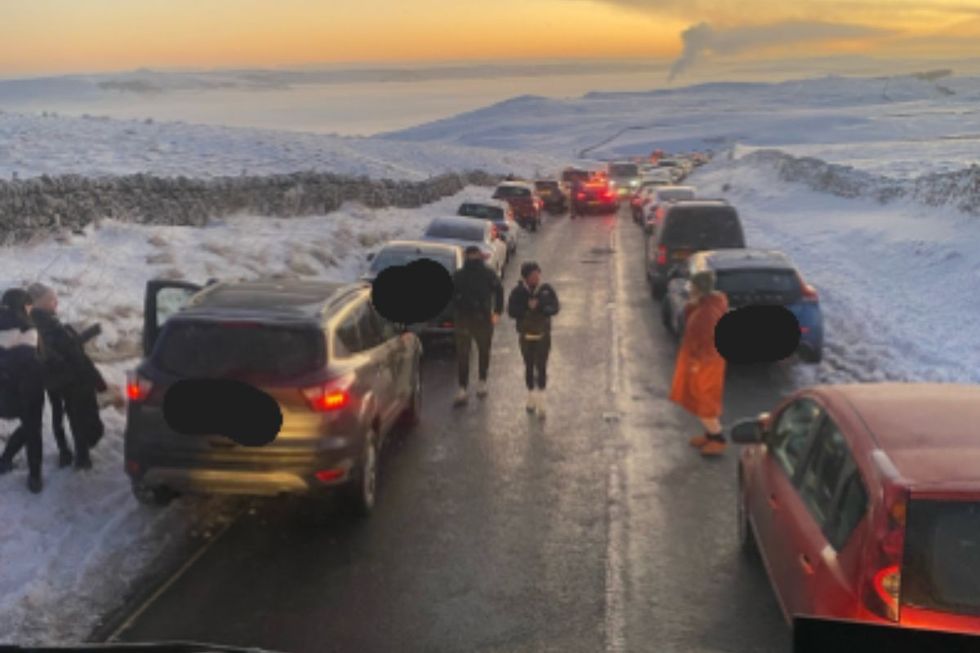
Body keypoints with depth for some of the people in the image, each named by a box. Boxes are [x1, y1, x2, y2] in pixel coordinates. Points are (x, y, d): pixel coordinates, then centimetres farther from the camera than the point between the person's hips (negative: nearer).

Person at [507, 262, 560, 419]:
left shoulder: (546, 289, -4)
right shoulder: (518, 292, -6)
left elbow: (555, 307, -9)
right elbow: (511, 311, -13)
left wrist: (539, 307, -26)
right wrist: (528, 307, -25)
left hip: (543, 335, -1)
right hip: (526, 335, 1)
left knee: (541, 367, -7)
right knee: (529, 367, 13)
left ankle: (541, 402, -4)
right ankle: (531, 397, 30)